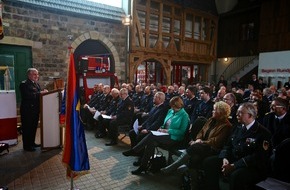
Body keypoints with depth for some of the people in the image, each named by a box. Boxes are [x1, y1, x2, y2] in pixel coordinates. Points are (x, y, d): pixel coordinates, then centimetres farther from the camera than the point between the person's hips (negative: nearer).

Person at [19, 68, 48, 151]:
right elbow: (28, 96, -25)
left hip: (35, 110, 8)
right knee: (27, 128, 2)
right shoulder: (24, 84, -12)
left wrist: (43, 92, -4)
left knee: (34, 127, 16)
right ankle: (26, 146, 12)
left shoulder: (36, 84, 14)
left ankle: (32, 143, 29)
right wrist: (40, 93, -25)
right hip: (27, 110, -8)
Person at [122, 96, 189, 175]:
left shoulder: (184, 115, -8)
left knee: (151, 136, -27)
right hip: (165, 135, 7)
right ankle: (143, 166, -22)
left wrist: (167, 131, -16)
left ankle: (134, 151, -16)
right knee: (152, 143, -26)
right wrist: (162, 128, 0)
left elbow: (182, 131, -12)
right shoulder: (170, 111, 13)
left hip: (174, 138, -7)